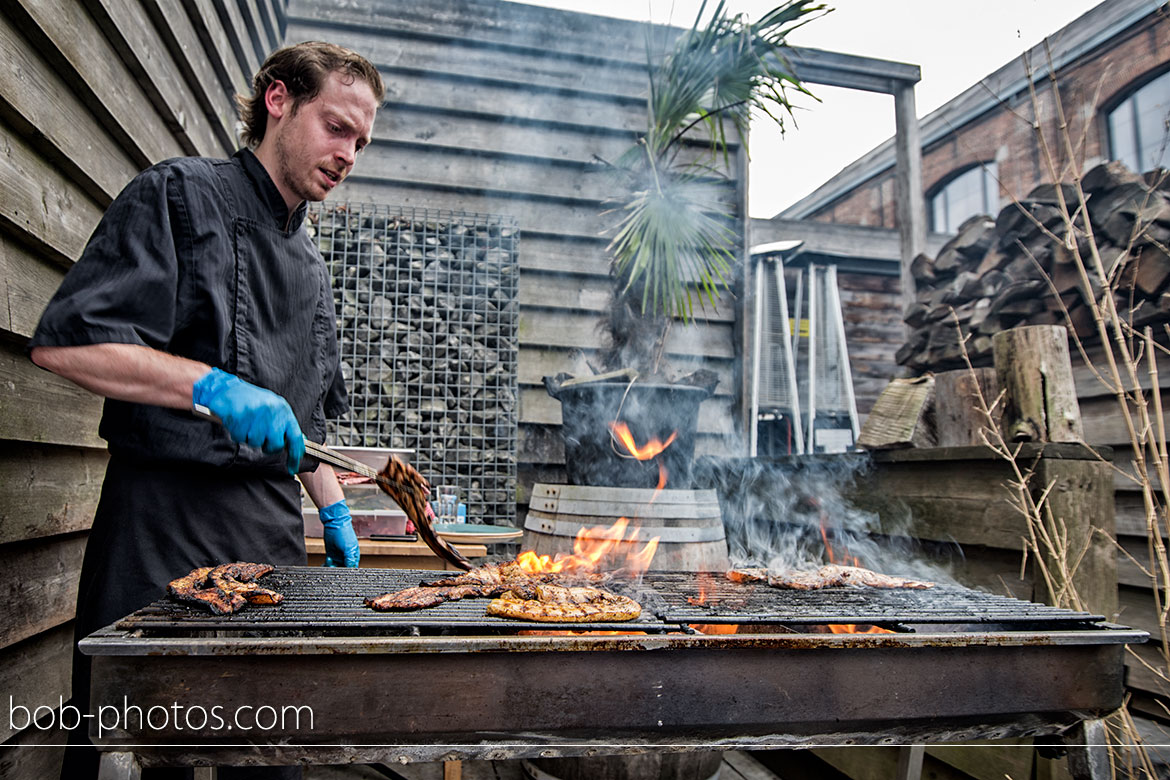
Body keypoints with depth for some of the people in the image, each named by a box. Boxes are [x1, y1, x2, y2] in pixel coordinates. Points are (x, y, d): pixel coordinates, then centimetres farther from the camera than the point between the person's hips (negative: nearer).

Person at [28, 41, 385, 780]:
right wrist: (212, 386, -23)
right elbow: (64, 341, -13)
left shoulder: (312, 267, 17)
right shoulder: (181, 193, -4)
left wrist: (335, 512, 16)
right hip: (168, 518, -6)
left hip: (273, 527, 7)